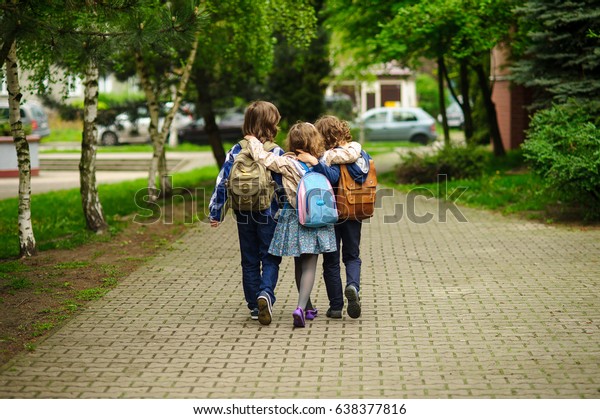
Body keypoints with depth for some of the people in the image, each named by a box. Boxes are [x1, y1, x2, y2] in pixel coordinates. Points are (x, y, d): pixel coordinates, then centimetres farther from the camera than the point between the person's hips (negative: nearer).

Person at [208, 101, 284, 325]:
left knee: (249, 261, 13)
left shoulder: (236, 152, -1)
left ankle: (254, 306, 16)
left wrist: (215, 212, 4)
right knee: (270, 259, 6)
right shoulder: (276, 153, -9)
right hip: (269, 215, -3)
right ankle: (266, 293, -19)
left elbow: (222, 182, -2)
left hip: (244, 216, 3)